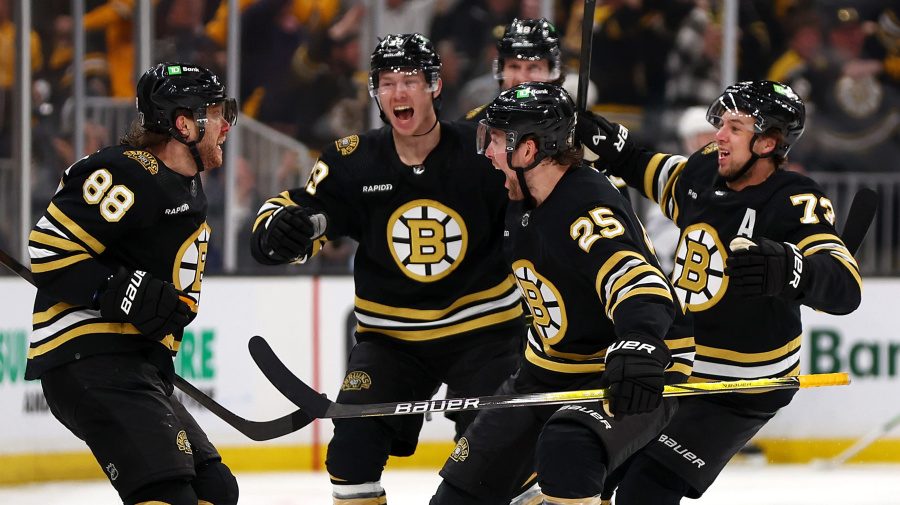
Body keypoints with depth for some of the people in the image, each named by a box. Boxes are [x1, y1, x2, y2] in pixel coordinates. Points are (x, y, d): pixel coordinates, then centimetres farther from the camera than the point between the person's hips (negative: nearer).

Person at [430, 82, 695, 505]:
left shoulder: (590, 208, -28)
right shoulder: (524, 203, 2)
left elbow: (636, 283, -44)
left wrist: (638, 347, -60)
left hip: (637, 375, -10)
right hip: (553, 370, 10)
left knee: (566, 449, -39)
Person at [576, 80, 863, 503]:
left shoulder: (798, 205, -23)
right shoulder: (704, 172, -1)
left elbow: (844, 287, -39)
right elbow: (655, 175, 23)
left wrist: (788, 269, -58)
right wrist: (613, 147, 8)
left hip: (740, 390, -8)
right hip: (672, 370, 8)